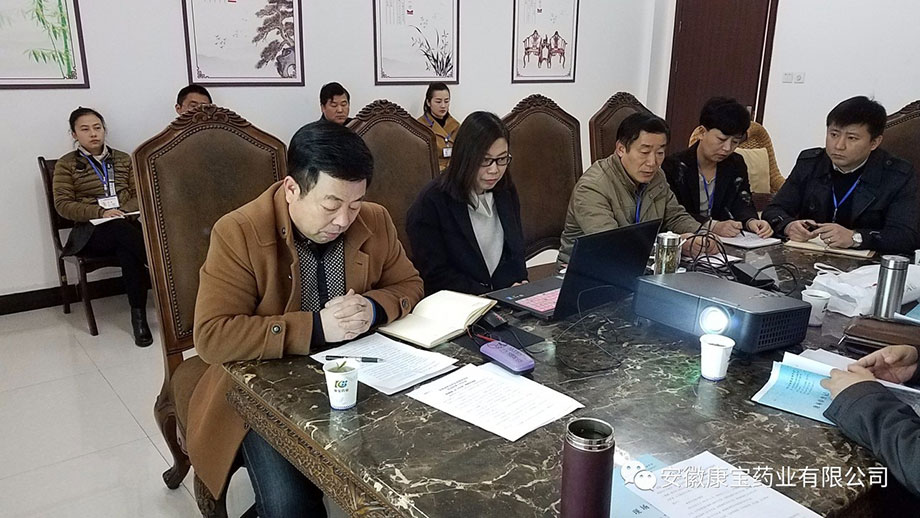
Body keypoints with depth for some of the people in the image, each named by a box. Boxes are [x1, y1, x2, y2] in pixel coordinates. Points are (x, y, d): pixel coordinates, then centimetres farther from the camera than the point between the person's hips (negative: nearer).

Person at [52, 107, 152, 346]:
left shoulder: (123, 159, 19)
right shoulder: (66, 164, 9)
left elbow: (140, 194, 13)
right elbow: (63, 205, 0)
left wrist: (123, 211, -10)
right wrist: (101, 212, -16)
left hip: (127, 224, 2)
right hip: (92, 230, -2)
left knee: (127, 251, -35)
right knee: (125, 233, -37)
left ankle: (139, 315, -31)